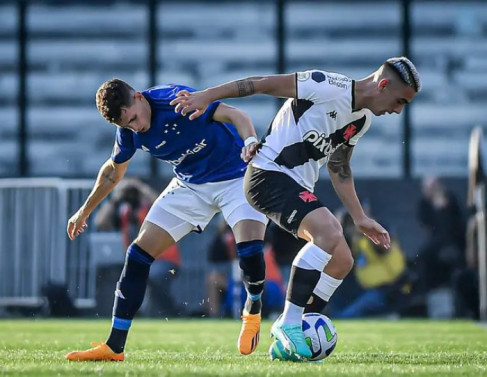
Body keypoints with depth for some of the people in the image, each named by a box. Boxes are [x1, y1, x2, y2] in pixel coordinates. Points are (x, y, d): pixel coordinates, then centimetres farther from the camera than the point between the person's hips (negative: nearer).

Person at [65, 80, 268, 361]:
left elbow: (234, 115, -35)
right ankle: (114, 346, 1)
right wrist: (85, 211, 21)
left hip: (235, 176, -6)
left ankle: (253, 309, 7)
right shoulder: (129, 132, -8)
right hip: (190, 185, 6)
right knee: (139, 252, -4)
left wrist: (250, 141, -55)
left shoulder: (176, 100, -28)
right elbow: (113, 171, 12)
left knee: (250, 247, -28)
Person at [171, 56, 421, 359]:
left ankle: (288, 341, 10)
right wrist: (206, 96, -17)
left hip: (298, 188, 10)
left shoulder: (362, 120, 11)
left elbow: (339, 167, 24)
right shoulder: (328, 87, -17)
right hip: (269, 175, -10)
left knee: (342, 261, 4)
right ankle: (288, 324, -23)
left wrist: (360, 218, 20)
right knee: (330, 234, -29)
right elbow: (264, 83, -16)